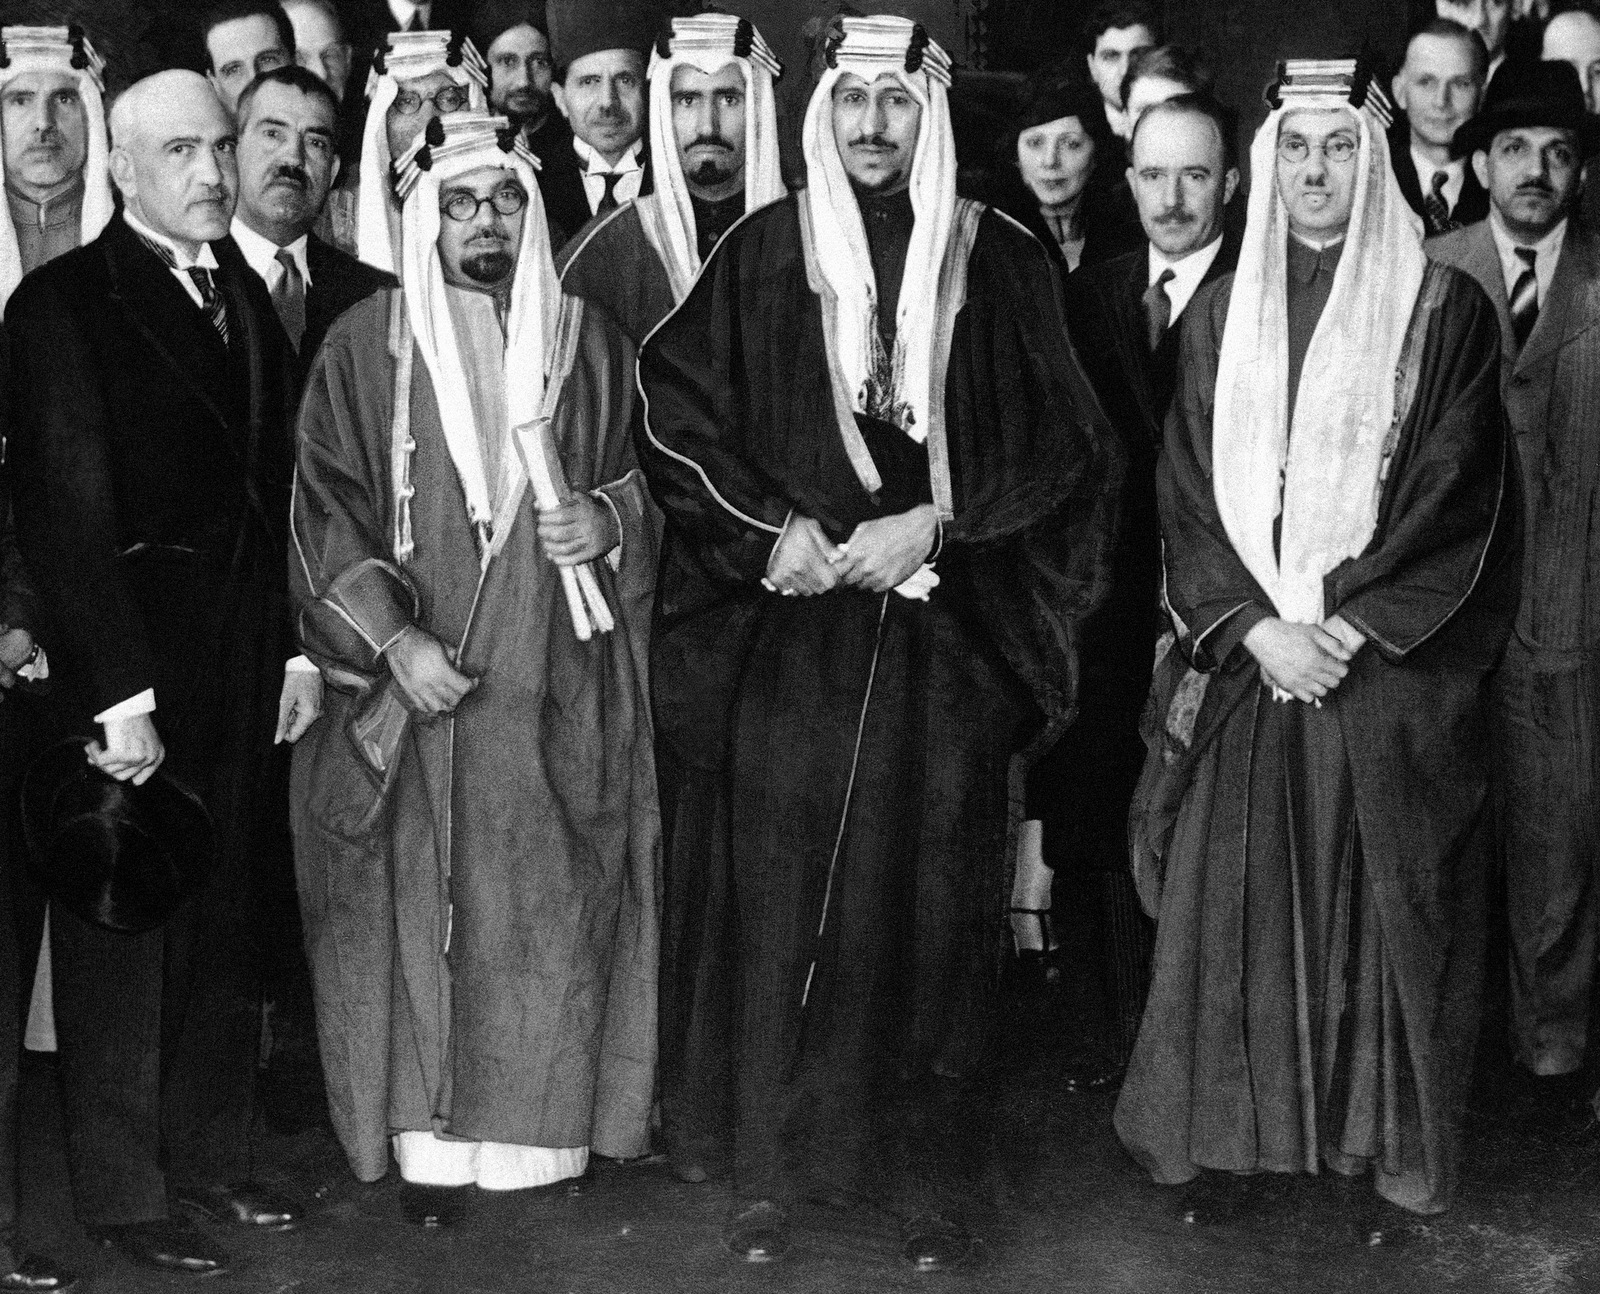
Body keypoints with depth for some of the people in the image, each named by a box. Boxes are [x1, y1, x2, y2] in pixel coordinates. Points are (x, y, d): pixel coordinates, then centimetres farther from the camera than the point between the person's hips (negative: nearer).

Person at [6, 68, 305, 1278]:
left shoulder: (247, 301, 12)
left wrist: (293, 644, 7)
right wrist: (116, 690, -18)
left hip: (240, 667, 6)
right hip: (126, 665, -6)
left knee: (224, 920, 13)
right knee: (122, 928, 4)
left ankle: (211, 1154, 26)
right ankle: (124, 1192, 15)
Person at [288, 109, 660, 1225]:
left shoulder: (584, 339, 7)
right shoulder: (366, 346, 1)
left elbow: (645, 475, 14)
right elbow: (325, 509, -2)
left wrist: (605, 521, -9)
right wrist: (393, 638, -13)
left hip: (557, 686, 2)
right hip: (417, 676, -1)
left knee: (553, 904, 4)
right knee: (425, 902, 0)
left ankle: (547, 1118, 17)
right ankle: (433, 1134, 11)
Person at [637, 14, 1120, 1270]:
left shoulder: (999, 260, 4)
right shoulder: (762, 251, 4)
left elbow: (1064, 447, 4)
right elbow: (675, 411, 4)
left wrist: (934, 528, -7)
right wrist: (770, 530, -7)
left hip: (948, 631, 0)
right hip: (788, 632, 0)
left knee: (931, 895, 3)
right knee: (776, 894, 1)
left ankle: (917, 1164, 16)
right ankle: (767, 1163, 14)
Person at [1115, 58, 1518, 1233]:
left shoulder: (1444, 310, 0)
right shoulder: (1220, 314, 9)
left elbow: (1454, 502, -6)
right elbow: (1189, 497, 4)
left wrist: (1344, 631, -13)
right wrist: (1260, 630, -9)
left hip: (1392, 673, -2)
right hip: (1241, 663, 2)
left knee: (1382, 912, 3)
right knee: (1231, 906, 4)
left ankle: (1380, 1151, 16)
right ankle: (1227, 1134, 17)